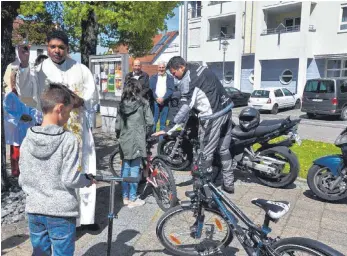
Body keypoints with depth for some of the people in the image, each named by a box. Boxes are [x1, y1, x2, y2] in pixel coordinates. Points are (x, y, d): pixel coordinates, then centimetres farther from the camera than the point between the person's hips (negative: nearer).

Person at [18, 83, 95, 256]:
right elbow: (70, 180, -18)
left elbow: (22, 180, 2)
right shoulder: (68, 140, -16)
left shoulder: (28, 140, -2)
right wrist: (88, 180, 1)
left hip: (34, 210, 5)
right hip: (61, 211, -5)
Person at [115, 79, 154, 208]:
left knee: (125, 168, 14)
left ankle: (125, 197, 24)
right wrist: (146, 133, 9)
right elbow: (150, 122, -8)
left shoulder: (122, 104, 3)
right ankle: (132, 199, 11)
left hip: (124, 140, 4)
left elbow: (117, 125, 4)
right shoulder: (143, 103, -6)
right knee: (134, 169, 2)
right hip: (137, 140, -4)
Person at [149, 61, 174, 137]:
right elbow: (151, 89, 3)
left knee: (163, 122, 3)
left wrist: (163, 98, -14)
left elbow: (170, 90, -1)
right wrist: (157, 98, -11)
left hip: (165, 102, 0)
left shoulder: (170, 78, 10)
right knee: (153, 121, -4)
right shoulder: (153, 77, 12)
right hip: (155, 102, 0)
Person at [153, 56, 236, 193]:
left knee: (206, 152, 2)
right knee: (224, 149, 17)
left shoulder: (187, 81, -15)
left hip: (213, 116, -9)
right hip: (227, 108, 9)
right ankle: (228, 183, 27)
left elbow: (185, 107, -20)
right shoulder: (200, 67, 12)